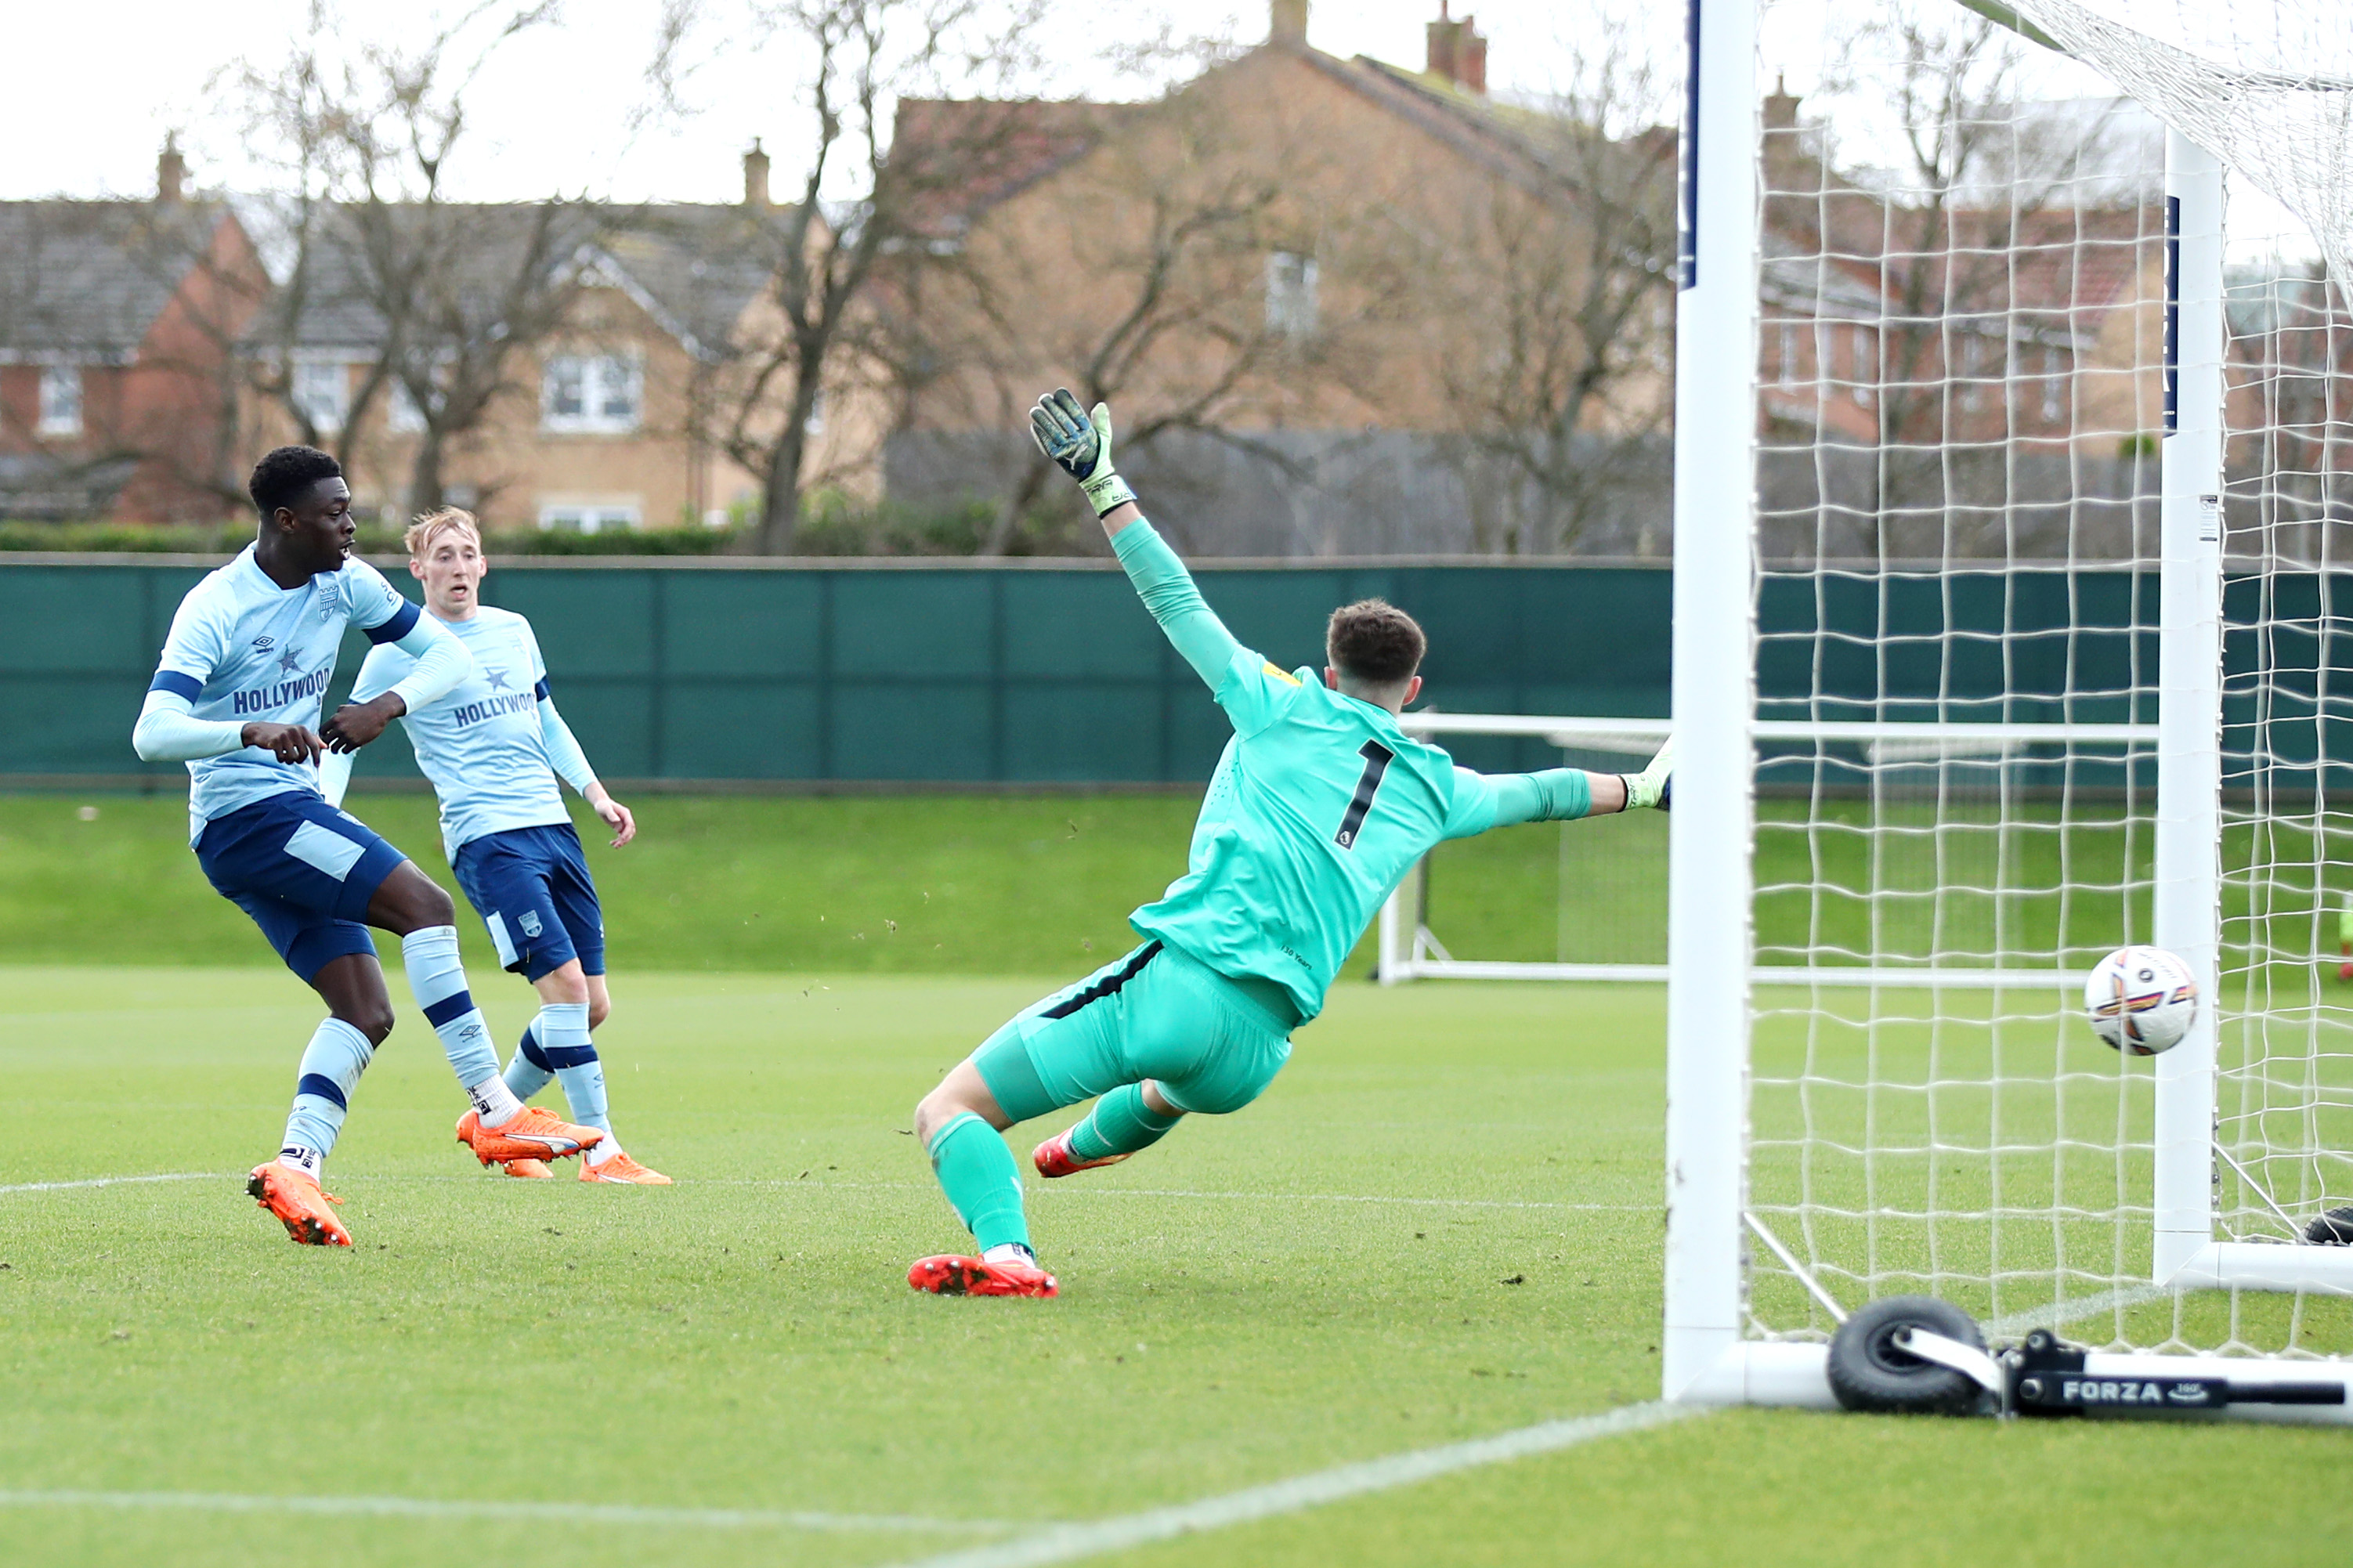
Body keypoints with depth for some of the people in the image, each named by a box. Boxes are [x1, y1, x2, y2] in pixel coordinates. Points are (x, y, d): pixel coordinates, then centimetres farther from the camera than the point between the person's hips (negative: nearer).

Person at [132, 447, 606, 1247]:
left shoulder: (344, 583, 5)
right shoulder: (214, 610, -15)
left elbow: (449, 655, 9)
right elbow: (152, 732, -25)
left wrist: (388, 706, -12)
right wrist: (253, 731, -42)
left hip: (293, 810, 8)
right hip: (244, 814, -8)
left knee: (367, 1013, -4)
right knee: (425, 904, -21)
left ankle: (296, 1166, -11)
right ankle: (494, 1113, -21)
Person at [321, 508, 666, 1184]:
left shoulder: (514, 631, 16)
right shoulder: (401, 650, -1)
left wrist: (595, 792, 18)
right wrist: (323, 814, -12)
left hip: (553, 826, 7)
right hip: (488, 838, -7)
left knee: (591, 1006, 4)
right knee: (565, 984, -18)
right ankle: (599, 1150, -12)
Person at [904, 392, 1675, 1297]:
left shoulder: (1286, 710, 9)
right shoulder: (1434, 788, 20)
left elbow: (1177, 602, 9)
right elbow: (1534, 794, 39)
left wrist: (1103, 487, 16)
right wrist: (1642, 787, 57)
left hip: (1181, 979, -5)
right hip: (1255, 1056, 6)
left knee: (949, 1112, -7)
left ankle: (1005, 1249, -32)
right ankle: (1089, 1145, 71)